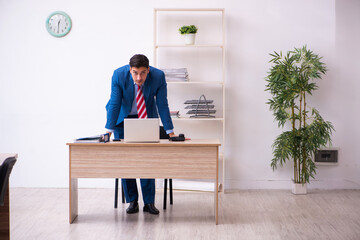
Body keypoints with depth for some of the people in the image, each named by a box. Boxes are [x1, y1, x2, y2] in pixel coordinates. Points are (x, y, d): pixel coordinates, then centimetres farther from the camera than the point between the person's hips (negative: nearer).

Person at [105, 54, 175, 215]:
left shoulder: (158, 76, -24)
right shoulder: (119, 75, -26)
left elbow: (162, 105, -19)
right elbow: (114, 103, -23)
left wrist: (170, 132, -21)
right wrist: (109, 130, -27)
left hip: (147, 117, 0)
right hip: (123, 118, 0)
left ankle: (149, 202, 3)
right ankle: (132, 201, 6)